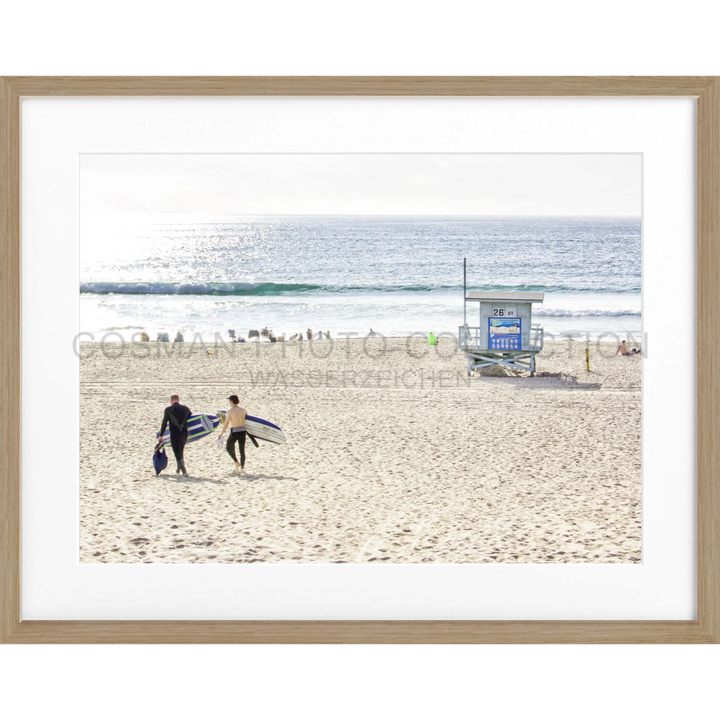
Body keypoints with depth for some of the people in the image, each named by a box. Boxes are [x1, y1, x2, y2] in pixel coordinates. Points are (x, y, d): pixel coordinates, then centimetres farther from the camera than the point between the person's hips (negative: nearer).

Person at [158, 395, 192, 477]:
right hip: (184, 433, 4)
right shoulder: (186, 409, 6)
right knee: (181, 451, 25)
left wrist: (161, 435, 4)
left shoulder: (168, 410, -2)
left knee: (178, 454, -1)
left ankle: (184, 471, -14)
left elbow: (164, 423, -3)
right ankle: (179, 468, 33)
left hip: (174, 434, -4)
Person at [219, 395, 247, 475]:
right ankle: (242, 468, 10)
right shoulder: (243, 409, 3)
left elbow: (226, 423, -16)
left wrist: (221, 433, -8)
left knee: (229, 448, 18)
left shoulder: (230, 411, -12)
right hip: (243, 431, 4)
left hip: (234, 432, -4)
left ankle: (237, 463, 3)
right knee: (242, 450, 11)